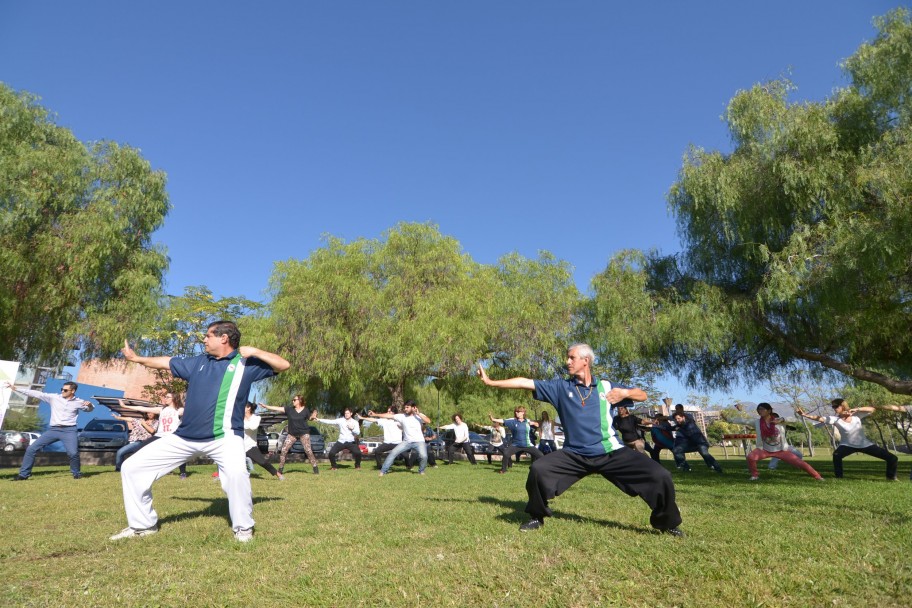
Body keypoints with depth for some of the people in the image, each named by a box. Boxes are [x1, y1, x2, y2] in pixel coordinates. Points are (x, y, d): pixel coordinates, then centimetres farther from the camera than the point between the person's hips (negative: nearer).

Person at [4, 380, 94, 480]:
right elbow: (36, 394, 2)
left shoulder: (78, 402, 3)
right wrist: (15, 388, -1)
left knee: (73, 453, -19)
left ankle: (77, 473, 7)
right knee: (31, 448, 0)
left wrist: (89, 404, -11)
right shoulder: (54, 397, 4)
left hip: (69, 430, -3)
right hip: (53, 429, 3)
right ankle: (24, 474, 17)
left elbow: (90, 409, 15)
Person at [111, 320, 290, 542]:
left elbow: (283, 365, -5)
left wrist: (254, 352, -12)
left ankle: (243, 528, -8)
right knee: (132, 468, 9)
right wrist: (136, 358, 42)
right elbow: (167, 362, 31)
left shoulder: (245, 364, 0)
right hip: (184, 437, 6)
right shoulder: (198, 362, 15)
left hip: (223, 436, -6)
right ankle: (143, 525, 28)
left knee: (236, 473, -34)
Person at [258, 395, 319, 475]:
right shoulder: (290, 409, -3)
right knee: (283, 450, -3)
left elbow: (309, 418, 8)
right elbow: (277, 408, -8)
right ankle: (280, 469, 11)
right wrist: (265, 406, -14)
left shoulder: (306, 410, -6)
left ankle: (315, 468, 0)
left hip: (304, 433, -3)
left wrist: (313, 416, -14)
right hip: (292, 434, 3)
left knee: (308, 451, -8)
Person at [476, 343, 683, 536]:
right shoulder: (561, 386, 4)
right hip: (574, 455, 0)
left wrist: (625, 393, -7)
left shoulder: (606, 386, 7)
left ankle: (666, 522, 20)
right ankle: (537, 517, 7)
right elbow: (525, 383, 0)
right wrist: (491, 382, -2)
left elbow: (642, 395, 15)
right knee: (538, 469, -22)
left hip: (611, 453, 0)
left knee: (660, 476, -12)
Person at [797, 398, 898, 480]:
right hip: (848, 445, -2)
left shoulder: (856, 415, -14)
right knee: (836, 455, -34)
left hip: (864, 444, 2)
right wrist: (804, 415, -49)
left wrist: (856, 409, -33)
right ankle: (839, 478, -20)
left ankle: (891, 477, 32)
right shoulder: (835, 419, -20)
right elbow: (819, 418, -34)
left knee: (893, 459, 5)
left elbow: (872, 409, -20)